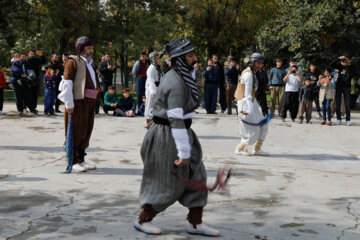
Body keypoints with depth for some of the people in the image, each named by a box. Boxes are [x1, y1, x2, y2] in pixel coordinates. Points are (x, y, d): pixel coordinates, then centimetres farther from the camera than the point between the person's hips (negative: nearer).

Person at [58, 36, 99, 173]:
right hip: (77, 102, -8)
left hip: (89, 103, 8)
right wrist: (69, 104, -18)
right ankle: (73, 162, 1)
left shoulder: (88, 63, 21)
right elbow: (67, 83, -12)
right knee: (75, 132, -4)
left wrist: (93, 101, 16)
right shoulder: (73, 62, -5)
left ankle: (81, 160, 20)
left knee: (86, 131, 11)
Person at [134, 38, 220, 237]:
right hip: (169, 136, -10)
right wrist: (184, 153, -25)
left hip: (176, 131, 10)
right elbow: (176, 119, -26)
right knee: (170, 185, 2)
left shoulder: (177, 76, 9)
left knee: (196, 176, 9)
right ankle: (142, 220, 18)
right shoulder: (176, 84, -23)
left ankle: (195, 223, 16)